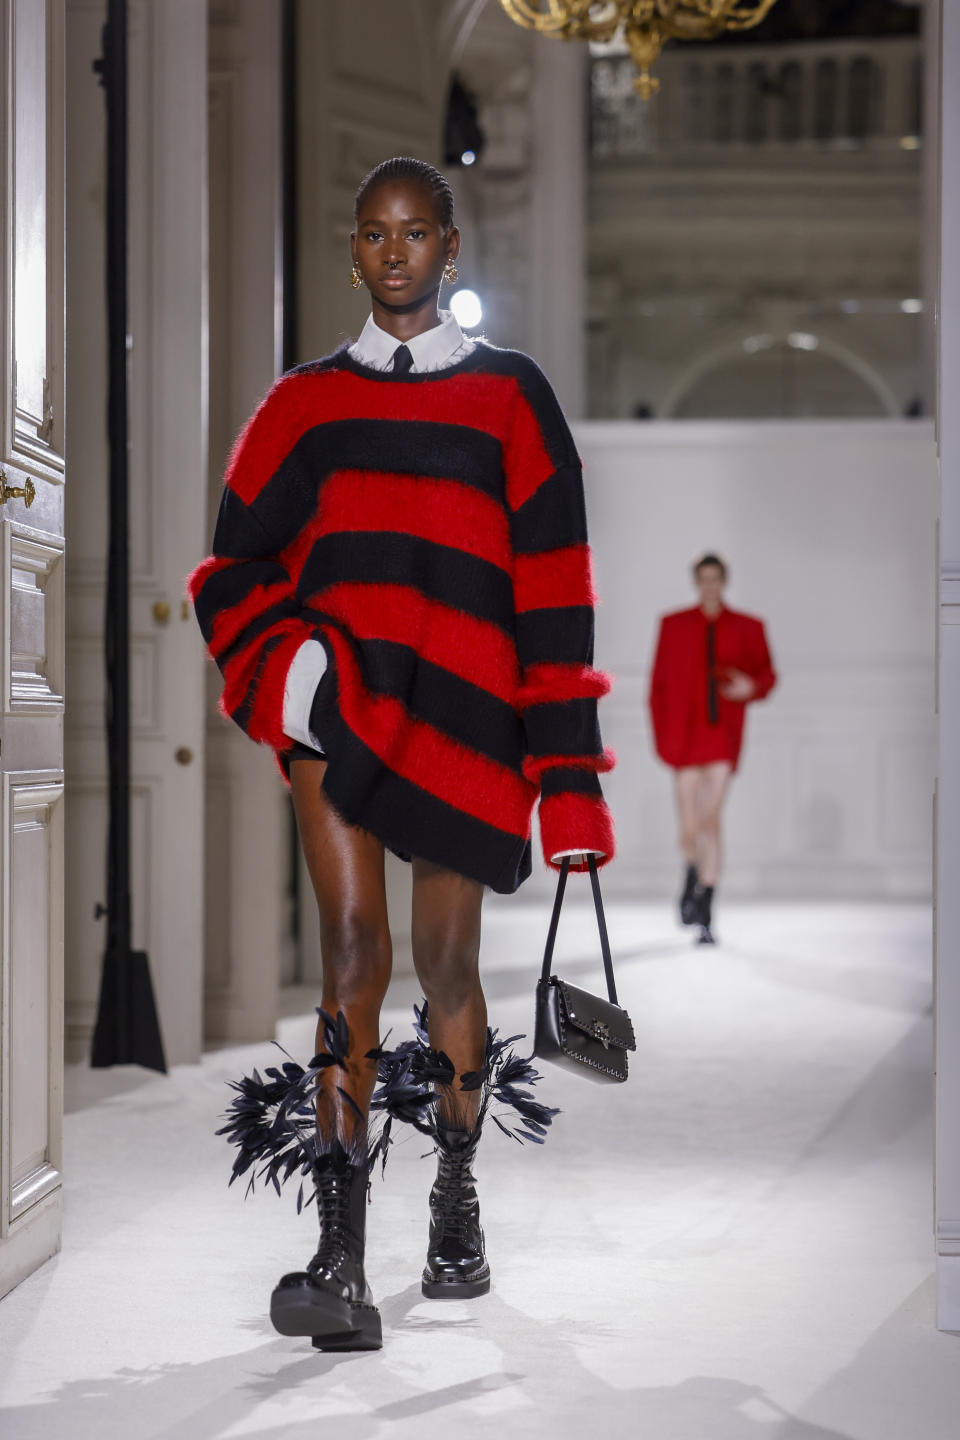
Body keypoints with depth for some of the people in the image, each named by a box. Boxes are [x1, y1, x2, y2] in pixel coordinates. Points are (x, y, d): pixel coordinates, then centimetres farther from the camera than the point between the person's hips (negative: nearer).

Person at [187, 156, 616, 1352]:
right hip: (339, 705, 0)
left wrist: (566, 775, -2)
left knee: (448, 962, 6)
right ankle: (341, 1263, -18)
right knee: (353, 950, -12)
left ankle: (456, 1210, 25)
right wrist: (274, 652, -8)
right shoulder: (305, 402, 16)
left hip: (464, 712, 0)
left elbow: (552, 592, 5)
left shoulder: (510, 396, 10)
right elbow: (231, 566, 15)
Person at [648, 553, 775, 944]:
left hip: (723, 736, -1)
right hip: (684, 736, 1)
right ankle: (692, 875, 36)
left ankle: (704, 916, -8)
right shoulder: (674, 625, 6)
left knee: (711, 820, -11)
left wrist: (750, 688, -13)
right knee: (689, 828, 0)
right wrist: (661, 735, 0)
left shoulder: (747, 627, 5)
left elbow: (767, 674, 10)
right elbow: (659, 682, 7)